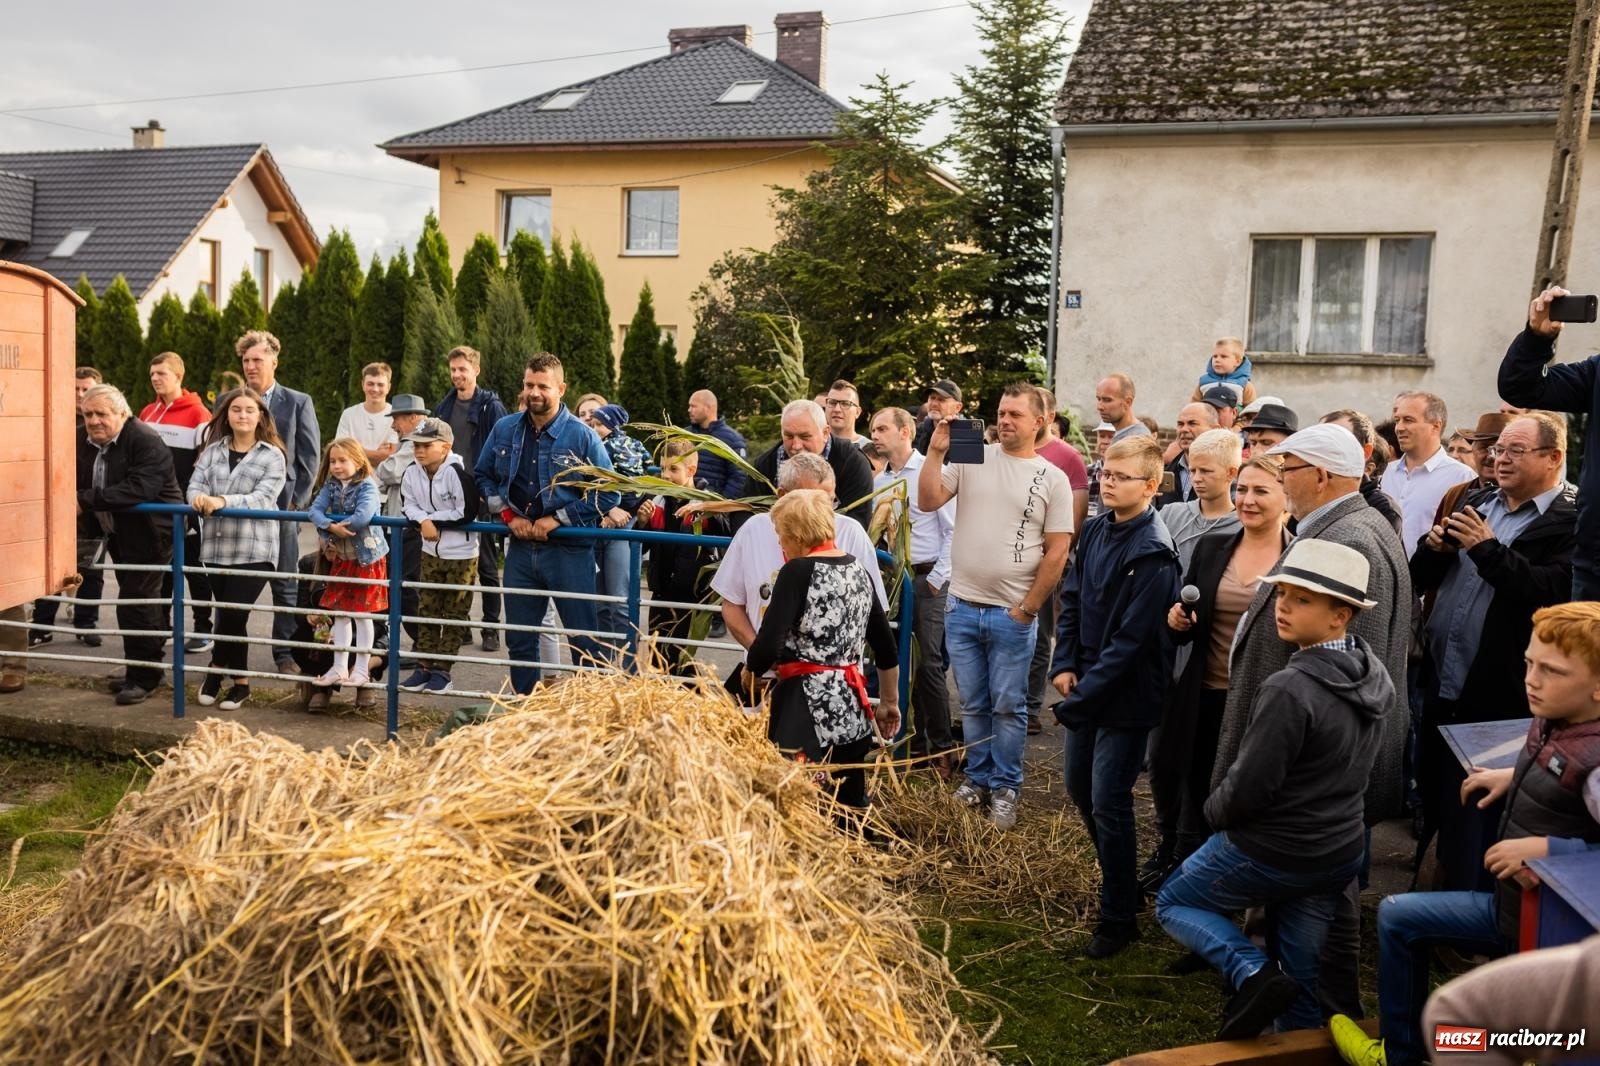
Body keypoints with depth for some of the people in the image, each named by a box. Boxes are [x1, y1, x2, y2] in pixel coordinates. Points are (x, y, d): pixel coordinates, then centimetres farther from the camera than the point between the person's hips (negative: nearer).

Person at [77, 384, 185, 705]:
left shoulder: (146, 441, -22)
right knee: (137, 602, 17)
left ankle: (143, 678, 0)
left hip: (150, 531, -8)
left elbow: (140, 488, -34)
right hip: (117, 532, 8)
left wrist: (87, 499, -34)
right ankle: (143, 671, 28)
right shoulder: (82, 440, 2)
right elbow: (77, 485, 6)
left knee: (135, 603, -10)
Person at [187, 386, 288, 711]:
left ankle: (216, 669, 16)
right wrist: (199, 497, -23)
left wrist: (223, 501, -27)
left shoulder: (272, 456, -1)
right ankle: (239, 683, 25)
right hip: (216, 547, 4)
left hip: (255, 549, -4)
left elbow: (264, 498, -13)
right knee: (229, 617, 10)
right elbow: (196, 484, 2)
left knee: (233, 615, -7)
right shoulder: (213, 449, 11)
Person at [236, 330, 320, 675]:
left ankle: (285, 653, 13)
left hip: (282, 506, -2)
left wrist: (297, 502, -6)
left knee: (285, 585, 4)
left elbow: (310, 458, 1)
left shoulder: (298, 403, 3)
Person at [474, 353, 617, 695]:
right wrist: (508, 514, 0)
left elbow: (607, 494, -8)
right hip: (520, 548, 5)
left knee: (583, 641, 0)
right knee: (519, 638, 14)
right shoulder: (504, 429, 4)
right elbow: (482, 476, 16)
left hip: (569, 551, -4)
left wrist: (557, 519, -12)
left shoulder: (582, 435, -9)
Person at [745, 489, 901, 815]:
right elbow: (886, 647, 18)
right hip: (852, 710, 8)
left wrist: (751, 666, 4)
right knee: (849, 813, 16)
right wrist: (889, 702, 29)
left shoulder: (797, 571, -10)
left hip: (807, 709, -7)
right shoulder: (859, 570, 11)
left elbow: (767, 648, -18)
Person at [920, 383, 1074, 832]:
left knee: (1008, 707, 7)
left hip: (1013, 614, -2)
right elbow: (928, 500, -5)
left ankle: (1005, 788, 20)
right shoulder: (971, 457, 3)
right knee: (973, 704, 14)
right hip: (962, 608, 2)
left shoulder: (1052, 479, -1)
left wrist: (1027, 609, -6)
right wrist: (936, 452, -15)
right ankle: (978, 778, 28)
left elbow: (1057, 552, -3)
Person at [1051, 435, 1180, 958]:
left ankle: (1118, 917, 15)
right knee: (1080, 787, 17)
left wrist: (1085, 692, -19)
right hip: (1087, 684, 8)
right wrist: (1065, 665, -2)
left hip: (1127, 694, -8)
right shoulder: (1097, 530, 4)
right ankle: (1118, 879, 39)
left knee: (1109, 802, -2)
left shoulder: (1153, 553, -19)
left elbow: (1132, 637, -21)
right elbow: (1072, 597, 9)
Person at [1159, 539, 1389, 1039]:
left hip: (1268, 852, -7)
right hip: (1341, 852, 7)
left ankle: (1252, 972, -5)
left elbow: (1247, 788, -23)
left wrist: (1214, 811, -2)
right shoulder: (1374, 676, -2)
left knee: (1173, 903, 16)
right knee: (1301, 979, 19)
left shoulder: (1290, 689, -28)